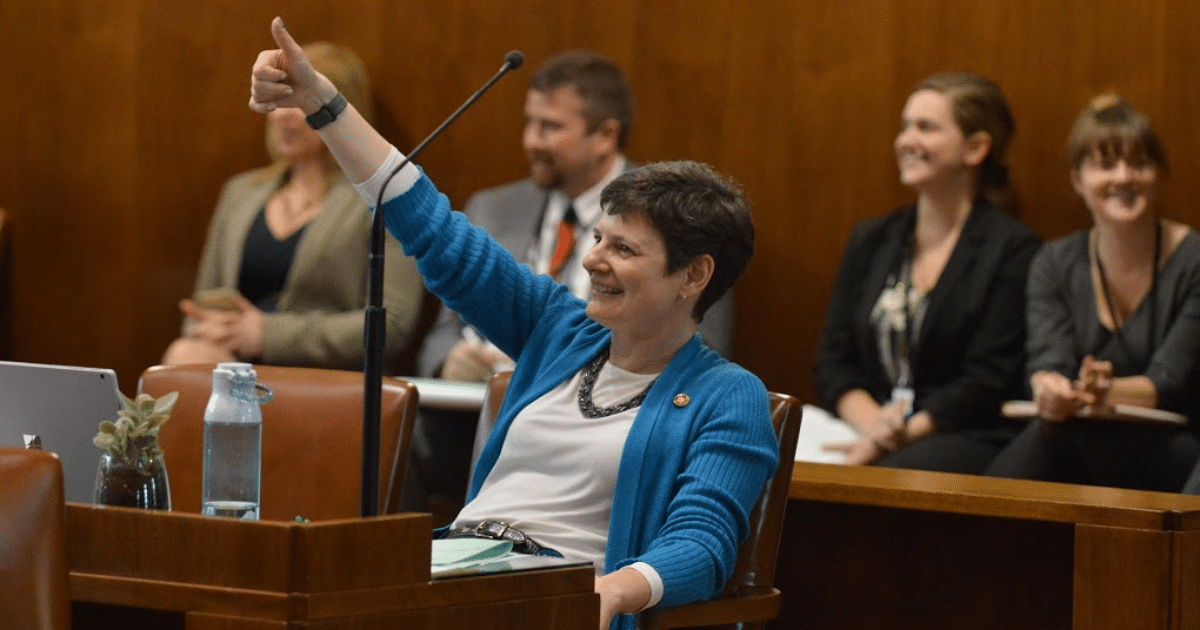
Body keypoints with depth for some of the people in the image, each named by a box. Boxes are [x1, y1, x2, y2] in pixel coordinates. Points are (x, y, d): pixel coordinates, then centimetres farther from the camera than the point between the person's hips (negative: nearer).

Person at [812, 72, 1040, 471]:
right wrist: (871, 421, -9)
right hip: (866, 438, 5)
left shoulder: (1013, 250, 1)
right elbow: (833, 361, 12)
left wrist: (900, 434, -16)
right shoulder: (869, 240, 19)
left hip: (971, 441, -5)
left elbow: (987, 382, -7)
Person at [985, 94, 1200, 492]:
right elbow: (1046, 358, -7)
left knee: (1071, 432, -36)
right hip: (1076, 447, 2)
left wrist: (1109, 393, -37)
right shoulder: (1054, 264, 8)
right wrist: (1048, 387, -35)